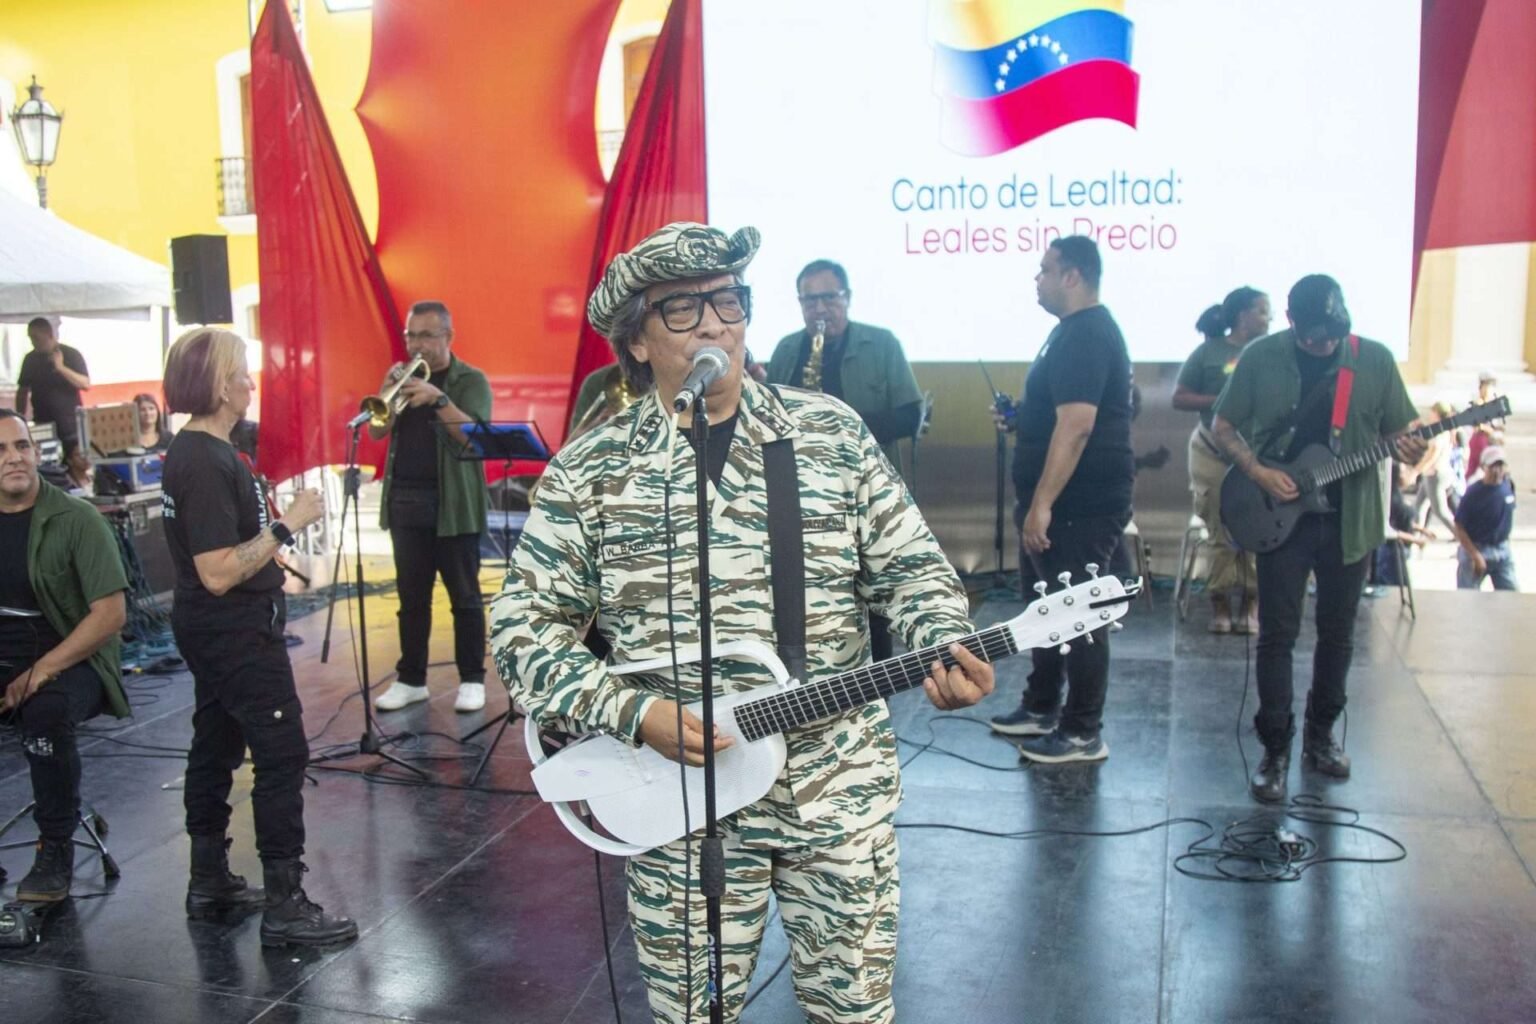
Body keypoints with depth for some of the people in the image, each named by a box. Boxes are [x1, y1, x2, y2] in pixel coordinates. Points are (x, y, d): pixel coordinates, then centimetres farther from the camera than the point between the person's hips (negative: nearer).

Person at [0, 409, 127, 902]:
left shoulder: (76, 520, -9)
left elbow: (111, 613, -14)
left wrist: (42, 670, -20)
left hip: (73, 660, -4)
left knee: (44, 713, -34)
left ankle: (56, 851, -15)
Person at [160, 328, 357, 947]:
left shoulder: (191, 451, 9)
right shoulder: (209, 463, -22)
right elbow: (219, 573, -26)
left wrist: (272, 521, 14)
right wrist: (287, 525, -21)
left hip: (211, 631, 11)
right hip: (237, 634, -10)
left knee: (215, 746, 16)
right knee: (282, 754, -7)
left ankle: (209, 883, 28)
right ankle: (284, 907, -2)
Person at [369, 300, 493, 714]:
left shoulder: (471, 380, -1)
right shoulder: (404, 379, 14)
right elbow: (376, 430, 5)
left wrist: (438, 398, -27)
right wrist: (387, 391, -11)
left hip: (454, 505, -4)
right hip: (405, 502, 5)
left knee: (464, 596, 1)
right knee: (411, 597, 8)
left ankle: (472, 679, 8)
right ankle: (410, 678, 16)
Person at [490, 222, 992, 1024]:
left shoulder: (833, 434, 2)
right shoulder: (589, 472, -3)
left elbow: (910, 567, 4)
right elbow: (525, 625, -2)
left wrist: (944, 650, -16)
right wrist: (633, 712, -15)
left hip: (840, 785, 1)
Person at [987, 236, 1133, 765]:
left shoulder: (1086, 335, -19)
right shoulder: (1077, 329, 16)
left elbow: (1076, 425, -29)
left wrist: (1041, 505, -31)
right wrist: (1020, 418, 16)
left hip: (1082, 504, -11)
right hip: (1061, 502, 11)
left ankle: (1083, 734, 8)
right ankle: (1041, 708, 32)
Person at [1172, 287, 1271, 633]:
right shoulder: (1209, 352, 0)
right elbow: (1179, 398, -1)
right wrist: (1221, 401, -13)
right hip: (1215, 454, -2)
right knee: (1222, 532, 1)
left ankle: (1251, 602, 9)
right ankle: (1220, 603, 10)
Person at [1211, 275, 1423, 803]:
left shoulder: (1375, 359, -1)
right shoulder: (1261, 357, -5)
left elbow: (1399, 430, 6)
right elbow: (1222, 426, 2)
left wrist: (1409, 448, -17)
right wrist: (1257, 471, -12)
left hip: (1349, 521, 2)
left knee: (1337, 634, 12)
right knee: (1277, 634, -1)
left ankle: (1320, 735, 30)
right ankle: (1276, 751, 8)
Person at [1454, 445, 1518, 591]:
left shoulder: (1508, 485, -2)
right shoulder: (1474, 492, -17)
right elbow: (1459, 528, -14)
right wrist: (1475, 556, -18)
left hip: (1503, 550, 5)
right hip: (1476, 549, -5)